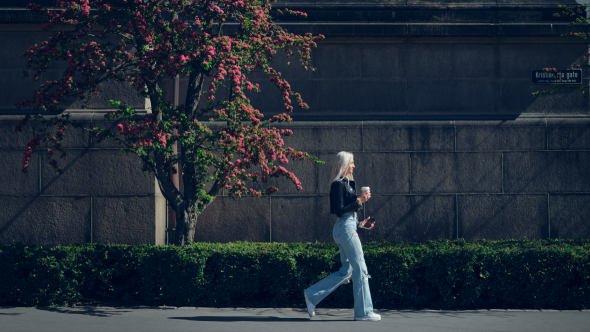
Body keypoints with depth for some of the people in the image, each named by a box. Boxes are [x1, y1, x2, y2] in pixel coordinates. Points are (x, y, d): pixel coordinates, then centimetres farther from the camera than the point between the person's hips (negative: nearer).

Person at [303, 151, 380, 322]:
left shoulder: (346, 183, 17)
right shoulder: (339, 184, -13)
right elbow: (339, 210, -19)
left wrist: (359, 224, 20)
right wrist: (359, 201, -19)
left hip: (347, 227, 10)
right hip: (346, 229, -10)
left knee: (346, 271, 13)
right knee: (360, 269, -5)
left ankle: (312, 295, 15)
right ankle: (363, 311, 0)